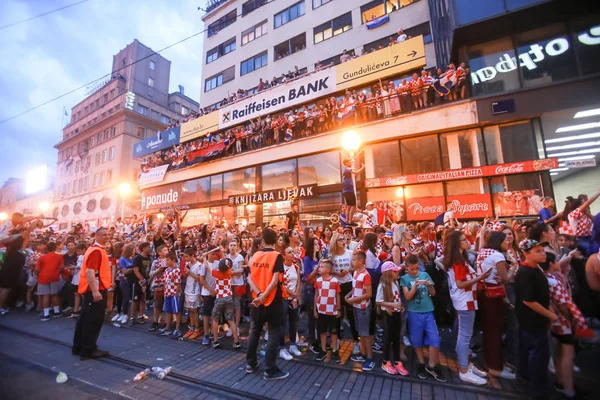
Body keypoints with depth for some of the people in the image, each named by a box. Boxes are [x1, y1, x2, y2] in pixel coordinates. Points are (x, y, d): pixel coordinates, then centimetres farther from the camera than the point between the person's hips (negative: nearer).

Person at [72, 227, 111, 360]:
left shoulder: (98, 249, 13)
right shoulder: (96, 251, -19)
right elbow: (90, 272, -26)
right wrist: (95, 291, -28)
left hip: (94, 289, 11)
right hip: (96, 290, -11)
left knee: (85, 318, 17)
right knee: (93, 320, 0)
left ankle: (78, 347, 29)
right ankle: (88, 350, 11)